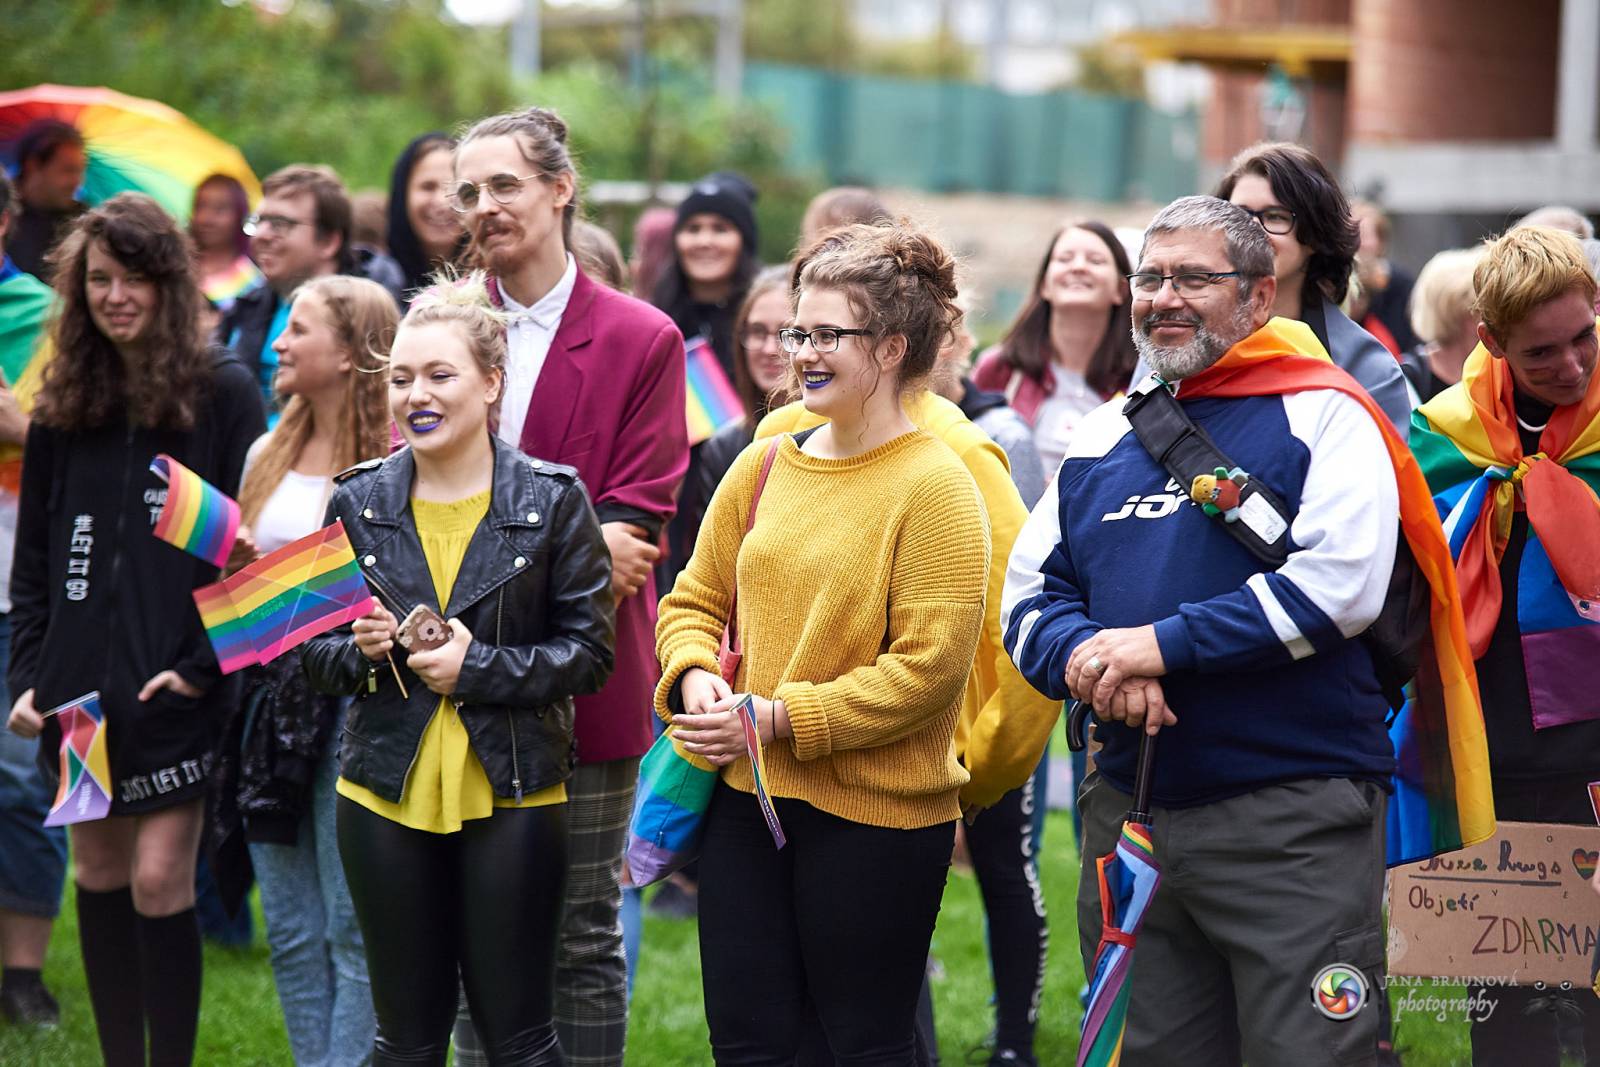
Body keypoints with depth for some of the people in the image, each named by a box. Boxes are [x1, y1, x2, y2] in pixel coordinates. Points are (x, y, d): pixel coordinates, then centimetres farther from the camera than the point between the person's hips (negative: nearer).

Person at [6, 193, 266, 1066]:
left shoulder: (222, 394, -3)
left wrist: (206, 664, -12)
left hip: (174, 686, -5)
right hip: (81, 683, 5)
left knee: (159, 881, -9)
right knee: (98, 876, 9)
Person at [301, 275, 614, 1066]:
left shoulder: (552, 500, -4)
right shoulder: (359, 502, 4)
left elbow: (588, 652, -5)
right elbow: (312, 651, 10)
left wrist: (479, 668, -17)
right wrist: (357, 650, -12)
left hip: (512, 794, -3)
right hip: (387, 794, 3)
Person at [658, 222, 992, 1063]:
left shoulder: (935, 487, -11)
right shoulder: (765, 465, 8)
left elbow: (929, 667, -17)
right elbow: (695, 600, 16)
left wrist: (781, 718, -18)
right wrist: (695, 678, -6)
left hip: (876, 814, -6)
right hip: (746, 800, 6)